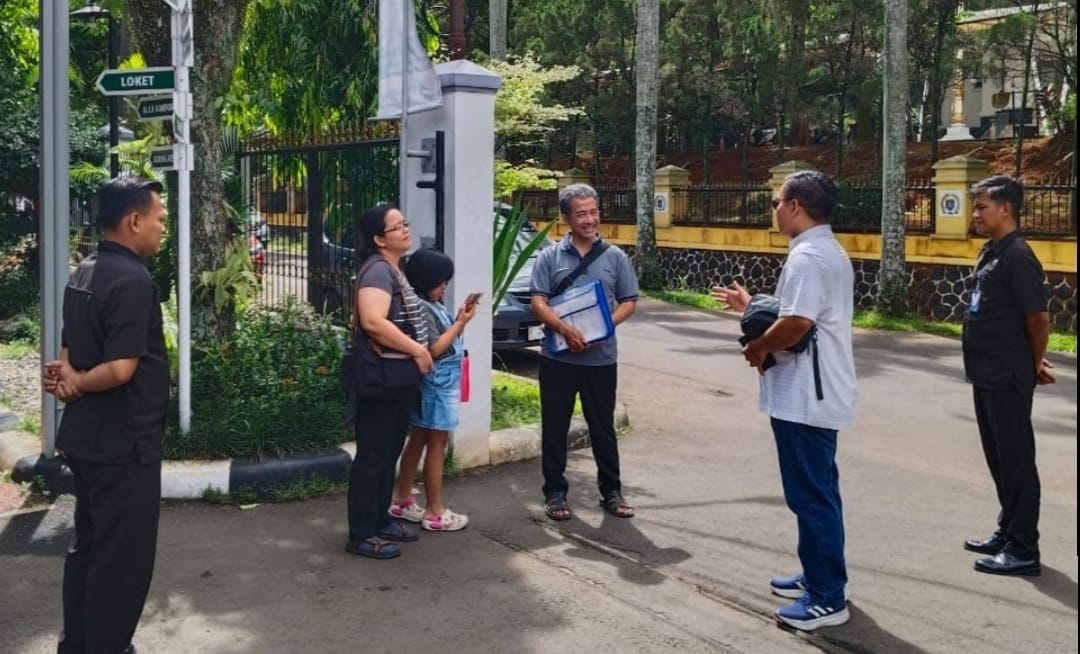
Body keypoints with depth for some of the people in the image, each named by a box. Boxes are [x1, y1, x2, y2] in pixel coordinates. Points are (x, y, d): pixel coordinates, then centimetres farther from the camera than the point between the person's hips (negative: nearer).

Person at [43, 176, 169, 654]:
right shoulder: (132, 280, -20)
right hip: (123, 442, -10)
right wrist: (75, 384, -9)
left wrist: (66, 378, -5)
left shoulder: (84, 274, 10)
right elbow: (119, 369, -26)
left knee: (89, 547, 20)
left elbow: (71, 351, 15)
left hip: (87, 436, 10)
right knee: (123, 558, 2)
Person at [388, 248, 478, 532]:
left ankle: (402, 501, 24)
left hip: (442, 381, 10)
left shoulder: (433, 305, 11)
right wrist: (461, 322, -15)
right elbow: (434, 349, -20)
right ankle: (435, 512, 6)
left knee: (418, 440, 15)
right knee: (436, 446, -2)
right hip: (436, 383, -10)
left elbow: (445, 338, 15)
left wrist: (460, 318, 2)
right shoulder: (421, 308, -18)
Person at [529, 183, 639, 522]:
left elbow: (628, 302, 5)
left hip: (601, 358, 1)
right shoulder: (549, 256, 1)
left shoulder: (615, 257, 4)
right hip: (557, 357, 0)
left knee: (603, 427, 9)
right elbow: (538, 302, -5)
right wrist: (565, 329, -21)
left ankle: (611, 491, 21)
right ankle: (555, 493, 17)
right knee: (554, 428, 6)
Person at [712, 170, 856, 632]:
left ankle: (828, 599, 6)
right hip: (818, 393, 11)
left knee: (811, 496, -3)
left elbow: (797, 324, -29)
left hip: (804, 397, -11)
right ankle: (817, 576, 31)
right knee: (816, 492, 19)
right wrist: (752, 306, 21)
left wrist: (757, 348, -13)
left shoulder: (807, 256, -20)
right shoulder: (828, 251, 15)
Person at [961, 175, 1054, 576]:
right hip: (988, 376, 9)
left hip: (1008, 379, -9)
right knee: (999, 459, 18)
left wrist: (1034, 366, -4)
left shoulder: (1017, 257, -17)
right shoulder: (991, 252, 11)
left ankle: (1024, 550, 8)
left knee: (1016, 460, -1)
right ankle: (1008, 532, 30)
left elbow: (1039, 318, -18)